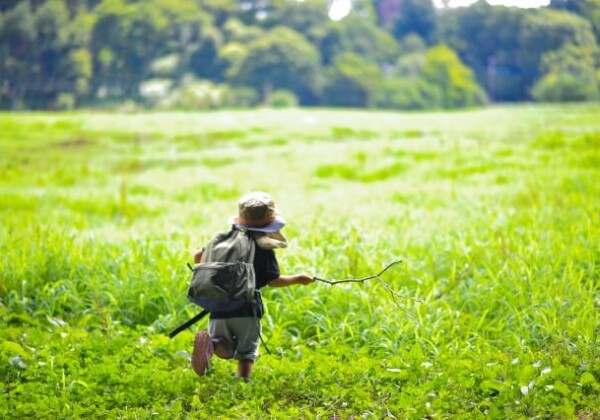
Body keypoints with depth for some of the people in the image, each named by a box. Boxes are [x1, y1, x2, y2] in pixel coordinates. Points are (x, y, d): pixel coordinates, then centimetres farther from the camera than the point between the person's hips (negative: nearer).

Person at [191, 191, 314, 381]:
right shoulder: (265, 250, -4)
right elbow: (273, 280, -3)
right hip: (247, 309, -3)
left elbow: (198, 257, 14)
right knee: (247, 351, 10)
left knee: (226, 350, 13)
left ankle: (210, 342, -19)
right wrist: (298, 279, 11)